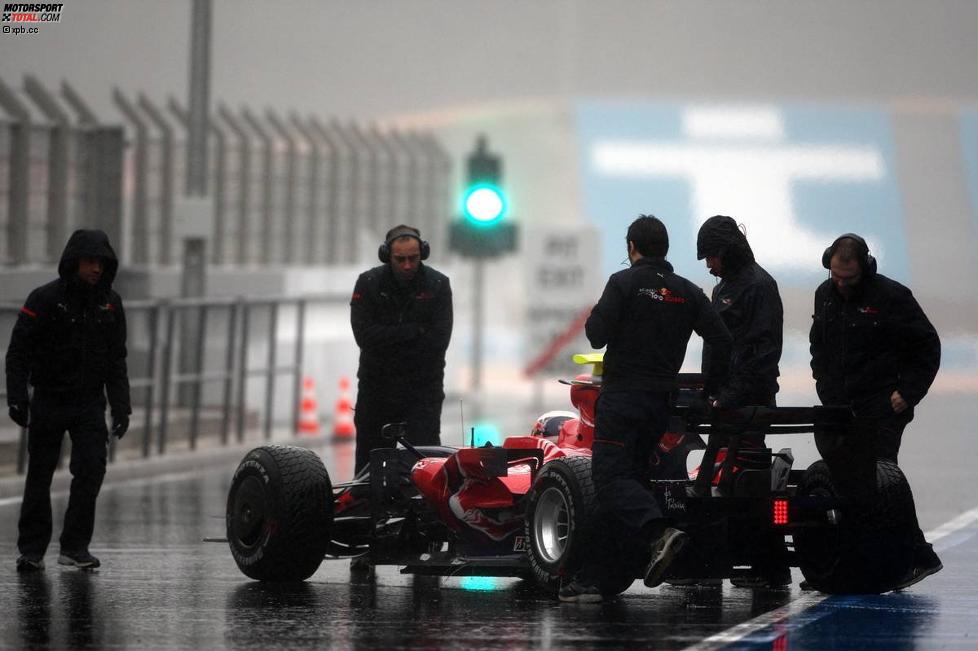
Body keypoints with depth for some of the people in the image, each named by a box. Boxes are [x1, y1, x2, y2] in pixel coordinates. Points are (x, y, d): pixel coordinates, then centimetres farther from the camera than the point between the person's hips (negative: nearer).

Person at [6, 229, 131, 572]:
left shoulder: (109, 303, 4)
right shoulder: (45, 299, -10)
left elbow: (116, 360, 10)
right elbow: (18, 352, -10)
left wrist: (120, 405, 4)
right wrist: (17, 397, -19)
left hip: (90, 403, 3)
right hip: (49, 401, -3)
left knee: (91, 470, -10)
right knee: (40, 476, 4)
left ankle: (75, 546, -2)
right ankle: (32, 549, 14)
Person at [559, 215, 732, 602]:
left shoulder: (624, 283, -6)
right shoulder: (688, 292, 9)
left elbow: (597, 336, -12)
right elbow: (721, 341, 3)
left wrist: (594, 316, 11)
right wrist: (710, 390, 14)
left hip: (622, 396, -6)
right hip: (661, 403, 6)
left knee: (611, 478, -10)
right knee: (627, 476, 10)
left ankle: (659, 533, -37)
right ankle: (589, 577, 10)